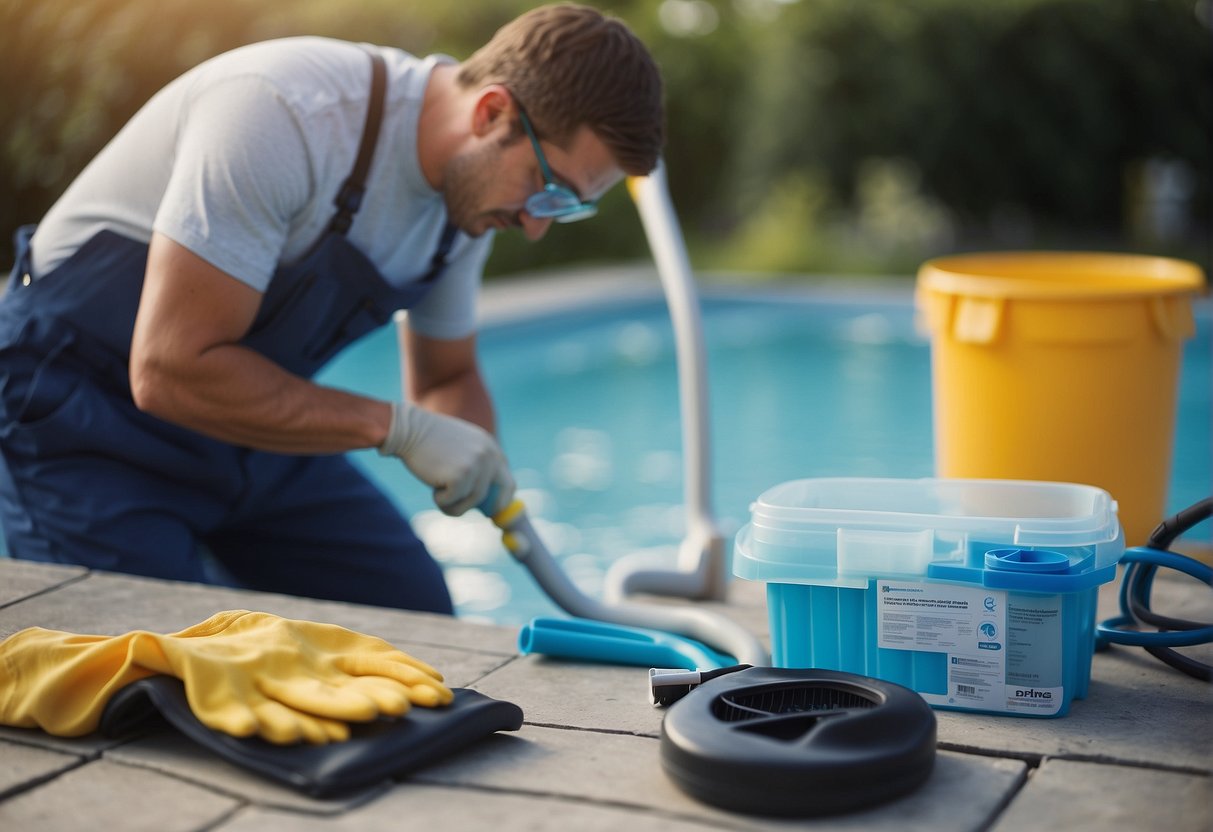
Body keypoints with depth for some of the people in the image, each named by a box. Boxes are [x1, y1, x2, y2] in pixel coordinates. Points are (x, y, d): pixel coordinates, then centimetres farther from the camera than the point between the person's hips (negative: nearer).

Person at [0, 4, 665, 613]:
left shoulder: (477, 183, -5)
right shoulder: (285, 115, -32)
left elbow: (446, 376, 10)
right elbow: (170, 371, -33)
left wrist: (482, 475, -12)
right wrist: (396, 427, -29)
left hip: (247, 423, 8)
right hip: (81, 411, -7)